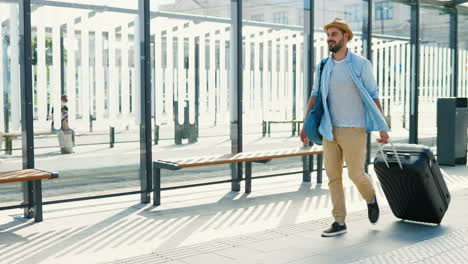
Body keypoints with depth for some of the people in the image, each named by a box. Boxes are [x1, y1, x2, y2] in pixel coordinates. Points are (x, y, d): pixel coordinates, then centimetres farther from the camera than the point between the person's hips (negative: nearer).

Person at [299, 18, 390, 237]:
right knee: (333, 176, 2)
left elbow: (373, 97, -5)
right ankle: (339, 223, 10)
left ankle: (370, 198, 31)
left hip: (354, 130, -4)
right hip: (330, 130, 4)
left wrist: (383, 128, -6)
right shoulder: (323, 67, 7)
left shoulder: (361, 64, -7)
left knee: (356, 174, -3)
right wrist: (305, 125, 3)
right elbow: (315, 96, 11)